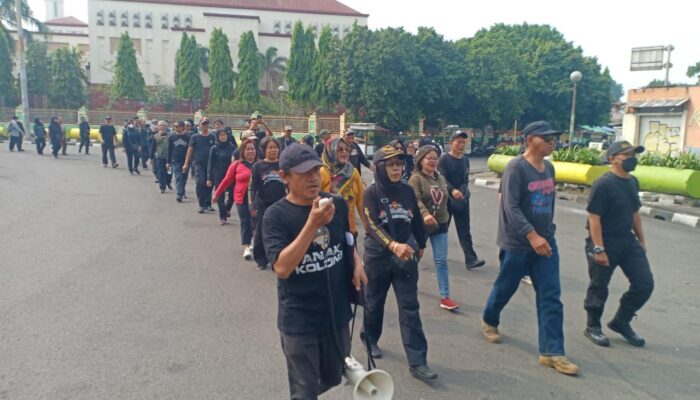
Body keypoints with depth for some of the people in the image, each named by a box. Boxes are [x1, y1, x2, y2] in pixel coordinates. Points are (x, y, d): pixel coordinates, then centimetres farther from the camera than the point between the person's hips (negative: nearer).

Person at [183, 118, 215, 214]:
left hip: (210, 163, 2)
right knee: (200, 183, -13)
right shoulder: (195, 137, 2)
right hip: (198, 163, -2)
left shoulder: (212, 137, 7)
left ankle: (208, 204, 19)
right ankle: (202, 205, -7)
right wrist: (186, 164, -2)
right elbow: (190, 150, 3)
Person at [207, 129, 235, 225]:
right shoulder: (214, 149, -3)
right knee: (220, 196, 2)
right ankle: (222, 216, 15)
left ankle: (227, 209, 31)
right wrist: (209, 178, -4)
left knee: (232, 194, 1)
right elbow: (210, 164, -1)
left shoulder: (231, 147, 2)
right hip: (218, 175, -2)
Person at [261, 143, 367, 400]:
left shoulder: (337, 204, -3)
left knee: (332, 378, 24)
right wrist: (312, 224, -32)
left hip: (337, 312, 5)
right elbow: (282, 268, -27)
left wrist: (357, 264, -4)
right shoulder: (276, 215, -15)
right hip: (298, 319, -4)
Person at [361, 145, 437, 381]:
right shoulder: (371, 193, -12)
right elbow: (372, 226, -25)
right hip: (378, 256, -2)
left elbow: (416, 220, 14)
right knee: (374, 302, 16)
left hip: (406, 256, 3)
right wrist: (393, 245, -40)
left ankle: (417, 362, 5)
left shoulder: (407, 191, 0)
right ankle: (370, 340, 42)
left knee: (410, 309, 0)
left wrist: (421, 244, 24)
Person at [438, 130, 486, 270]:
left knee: (464, 230, -1)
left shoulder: (465, 160, 9)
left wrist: (464, 191, -1)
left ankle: (470, 259, -5)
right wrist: (452, 190, -35)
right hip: (446, 199, -4)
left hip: (462, 199, 4)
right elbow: (441, 179, -19)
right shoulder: (444, 159, -10)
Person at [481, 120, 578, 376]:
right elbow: (510, 207, -24)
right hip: (517, 243, -6)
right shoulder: (516, 168, -16)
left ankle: (551, 352, 8)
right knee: (505, 288, 12)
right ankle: (490, 321, 40)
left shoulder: (549, 168, 7)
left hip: (546, 241, 6)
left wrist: (547, 231, 17)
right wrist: (532, 235, -31)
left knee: (551, 297, 2)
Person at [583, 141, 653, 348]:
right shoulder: (603, 184, -18)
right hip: (605, 243, -8)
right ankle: (592, 327, 25)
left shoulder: (633, 182, 7)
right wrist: (598, 249, -23)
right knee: (599, 288, 5)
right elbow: (594, 218, -20)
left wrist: (641, 241, 18)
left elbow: (634, 213, 17)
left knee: (645, 284, 7)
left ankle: (621, 322, 24)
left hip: (627, 241, 8)